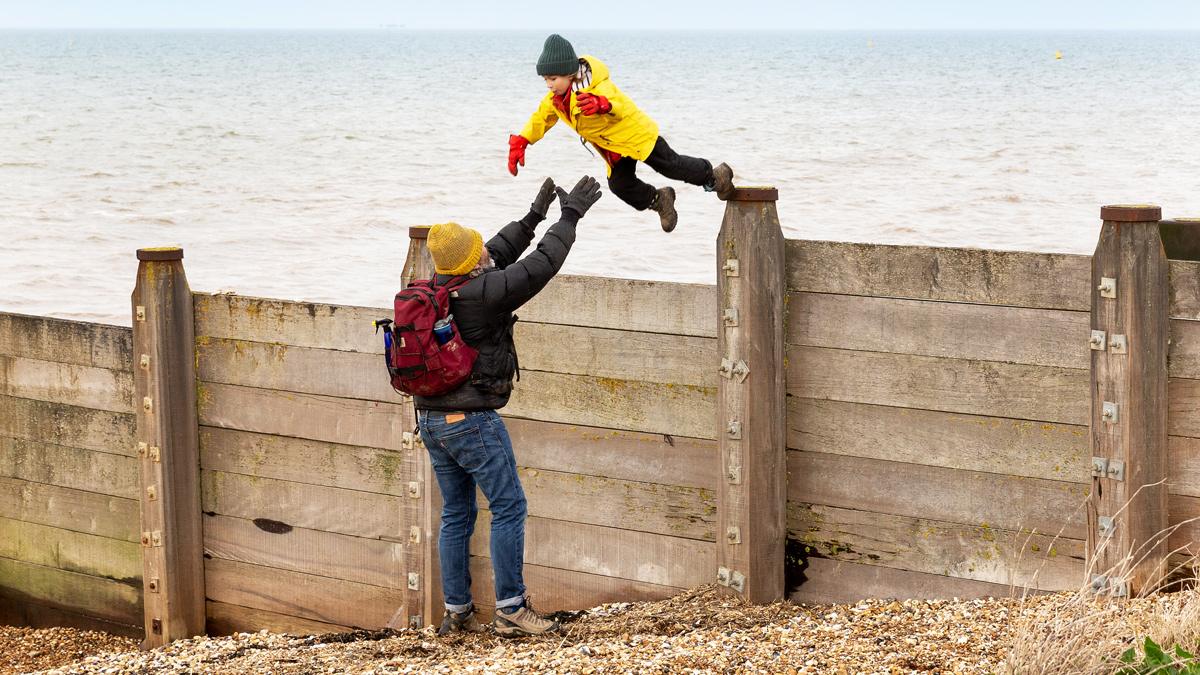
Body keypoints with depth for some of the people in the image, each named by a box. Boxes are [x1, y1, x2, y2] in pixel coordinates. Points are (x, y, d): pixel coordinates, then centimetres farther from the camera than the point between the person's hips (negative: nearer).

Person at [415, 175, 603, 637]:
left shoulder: (438, 285, 5)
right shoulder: (484, 294, -19)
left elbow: (500, 255, 19)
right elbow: (541, 265, -12)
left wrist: (534, 216, 22)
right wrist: (569, 216, 0)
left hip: (430, 419, 8)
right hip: (472, 420, -8)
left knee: (456, 514, 14)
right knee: (508, 507, -1)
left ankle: (456, 611, 15)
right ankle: (510, 608, -3)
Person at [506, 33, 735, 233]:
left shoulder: (597, 88, -33)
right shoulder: (556, 97, -6)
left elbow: (621, 106, -47)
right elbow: (541, 119, 7)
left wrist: (602, 104, -71)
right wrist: (519, 143, -5)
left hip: (636, 134, -8)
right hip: (614, 149, 8)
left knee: (671, 166, 2)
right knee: (619, 185, 2)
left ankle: (713, 176, 27)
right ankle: (658, 201, 26)